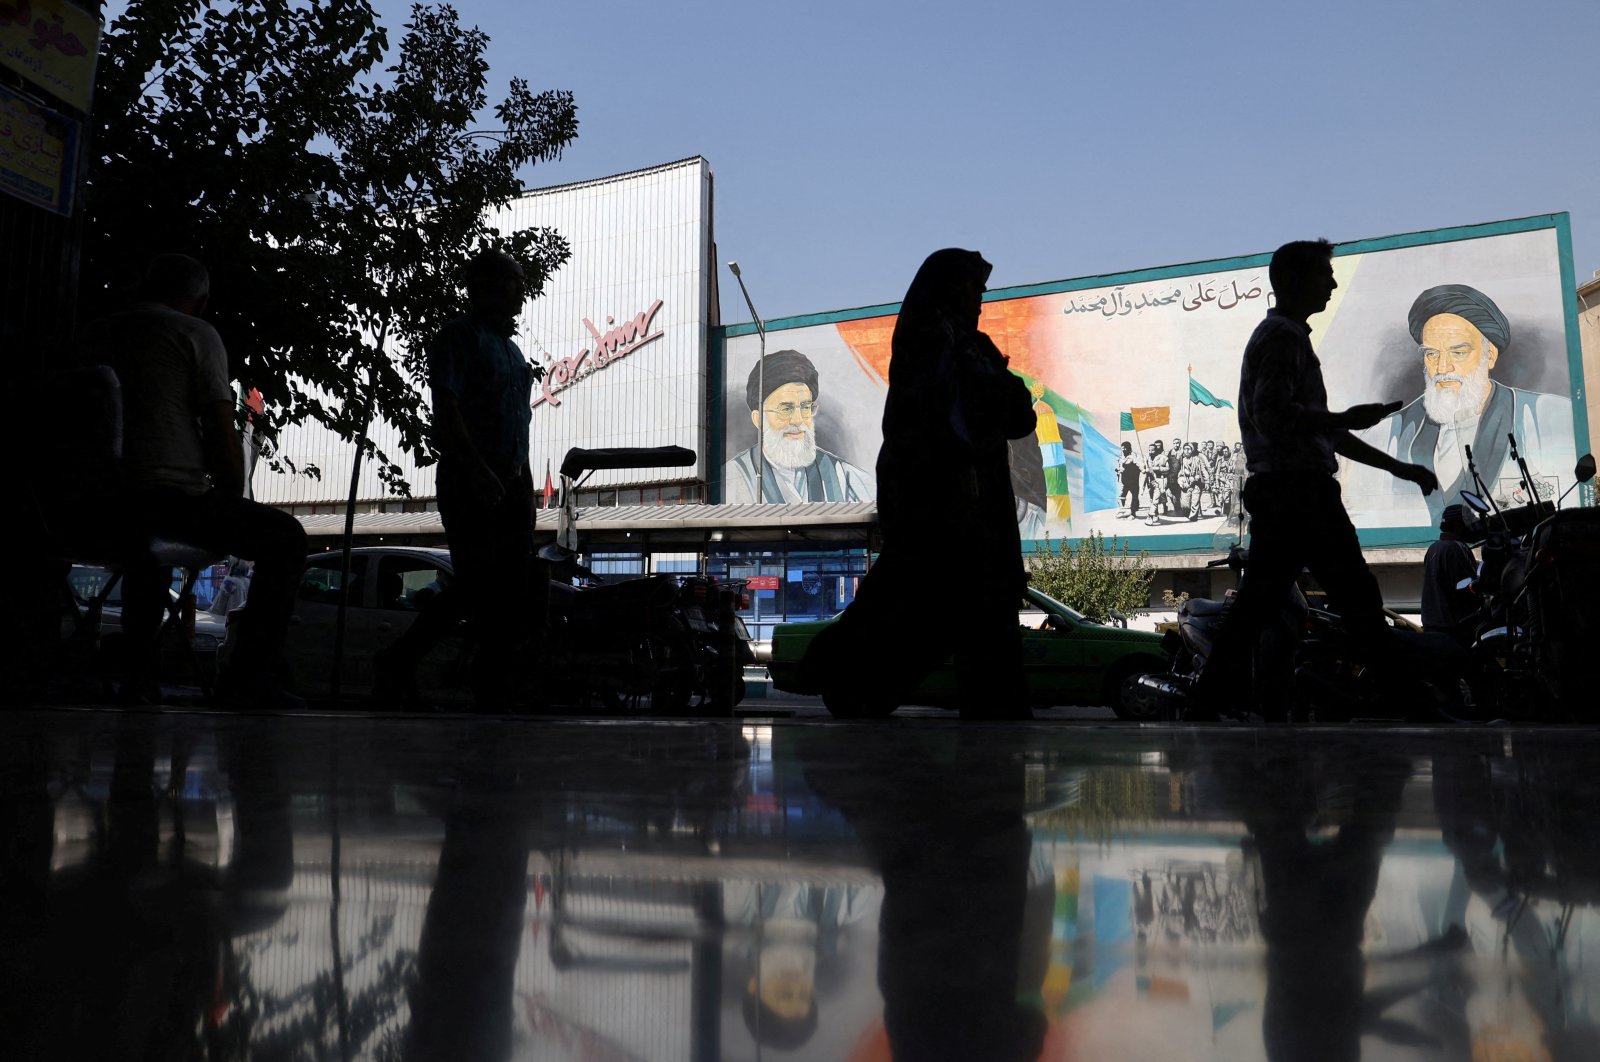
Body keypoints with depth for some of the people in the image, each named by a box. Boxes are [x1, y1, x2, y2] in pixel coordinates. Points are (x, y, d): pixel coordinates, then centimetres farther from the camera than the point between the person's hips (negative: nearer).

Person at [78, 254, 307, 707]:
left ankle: (136, 673, 38)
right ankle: (249, 676, 1)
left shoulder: (92, 335, 18)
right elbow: (223, 436, -6)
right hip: (175, 496, -7)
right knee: (284, 537, 9)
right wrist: (232, 506, 9)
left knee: (150, 533, 39)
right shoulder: (196, 334, 0)